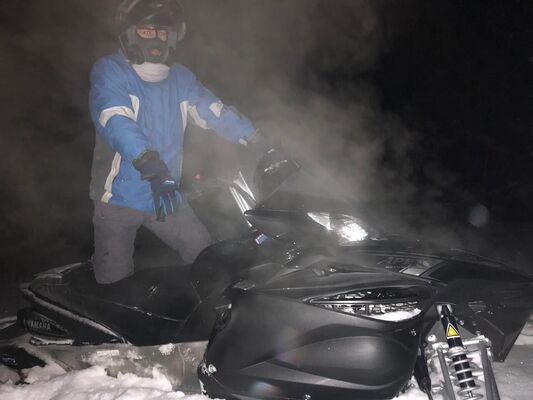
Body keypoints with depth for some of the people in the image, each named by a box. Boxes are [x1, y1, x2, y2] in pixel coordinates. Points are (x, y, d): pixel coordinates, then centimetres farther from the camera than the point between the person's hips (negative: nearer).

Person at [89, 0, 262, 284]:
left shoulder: (181, 79, 7)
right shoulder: (109, 71, -12)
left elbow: (216, 112, 7)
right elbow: (115, 121, -29)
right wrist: (151, 167, -45)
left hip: (166, 196, 5)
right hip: (120, 197, -4)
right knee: (116, 285, 1)